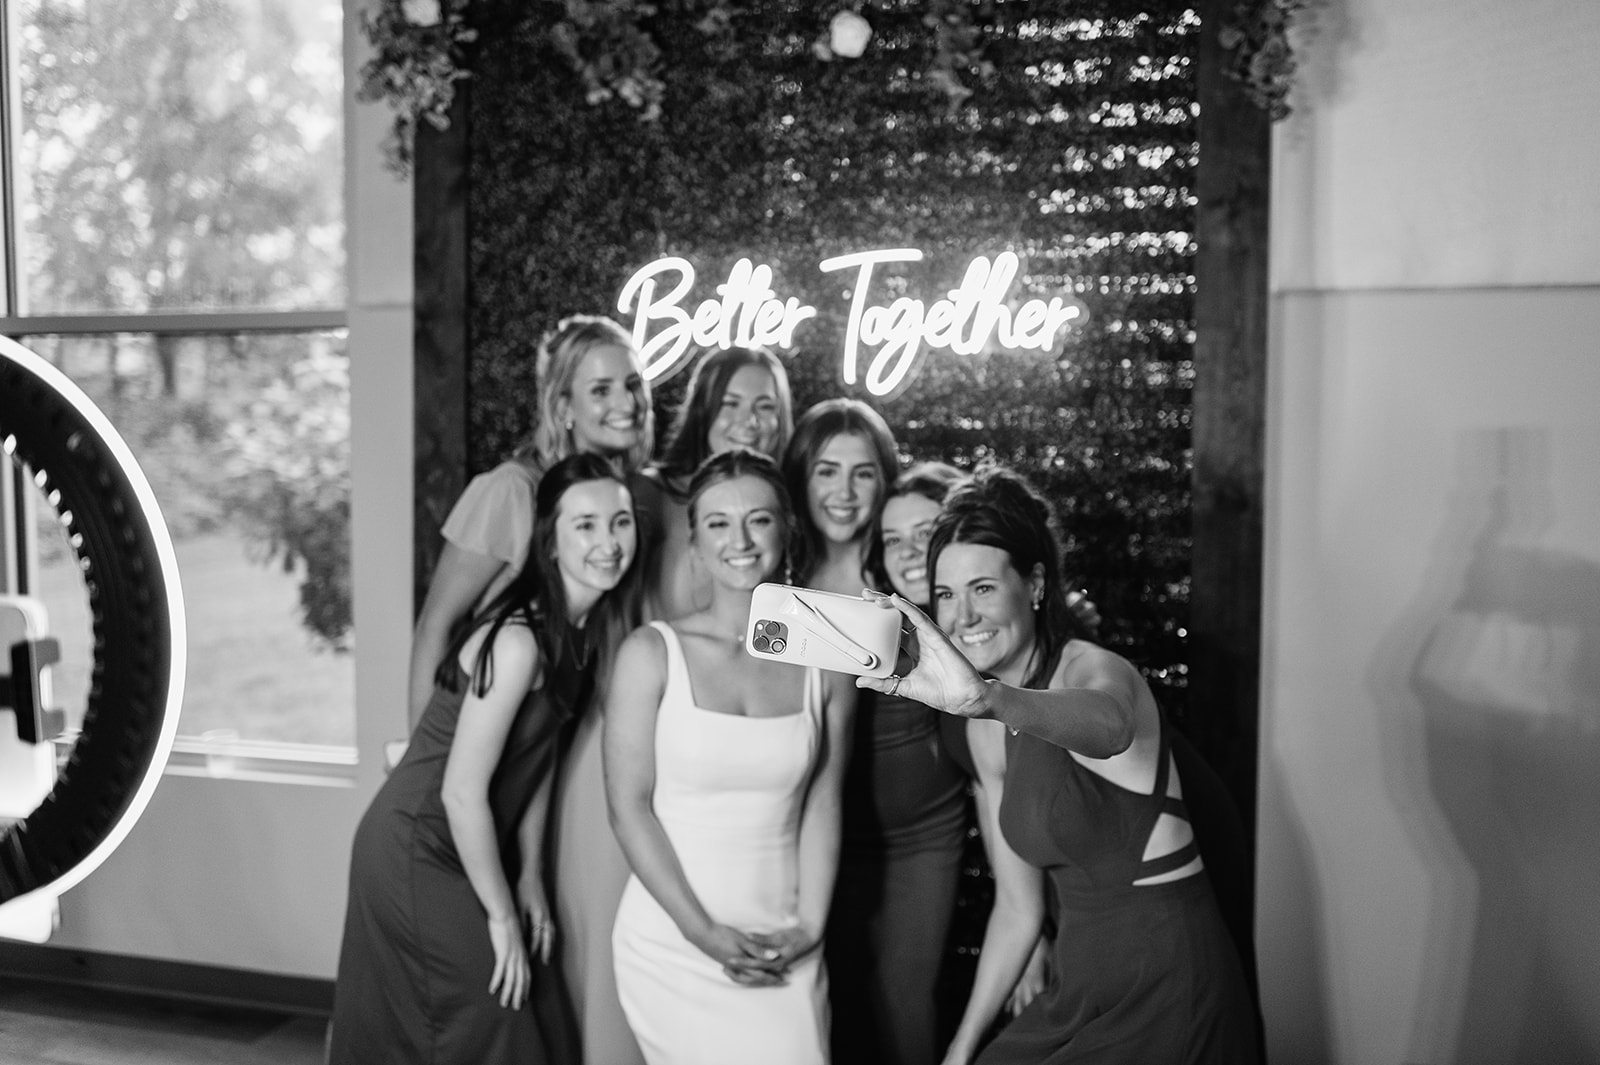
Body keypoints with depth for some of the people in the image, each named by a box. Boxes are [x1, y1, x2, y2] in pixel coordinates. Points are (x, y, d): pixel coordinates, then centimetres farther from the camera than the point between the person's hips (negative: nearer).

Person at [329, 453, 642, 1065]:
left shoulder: (579, 630, -1)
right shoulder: (518, 641, -27)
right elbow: (463, 792, -25)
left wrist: (530, 877, 5)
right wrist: (500, 914, -15)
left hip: (470, 850, 8)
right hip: (417, 853, -8)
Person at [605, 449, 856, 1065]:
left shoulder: (826, 664, 3)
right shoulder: (653, 653, -5)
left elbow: (822, 805, 5)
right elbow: (629, 807, -5)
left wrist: (808, 928, -4)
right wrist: (703, 931, -10)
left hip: (783, 952, 2)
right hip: (672, 942, -2)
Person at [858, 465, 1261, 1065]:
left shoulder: (1094, 669, -16)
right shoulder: (993, 728, 6)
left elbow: (1108, 724, -42)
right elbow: (1020, 902, 9)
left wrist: (986, 696, -59)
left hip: (1166, 990, -7)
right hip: (1080, 989, 7)